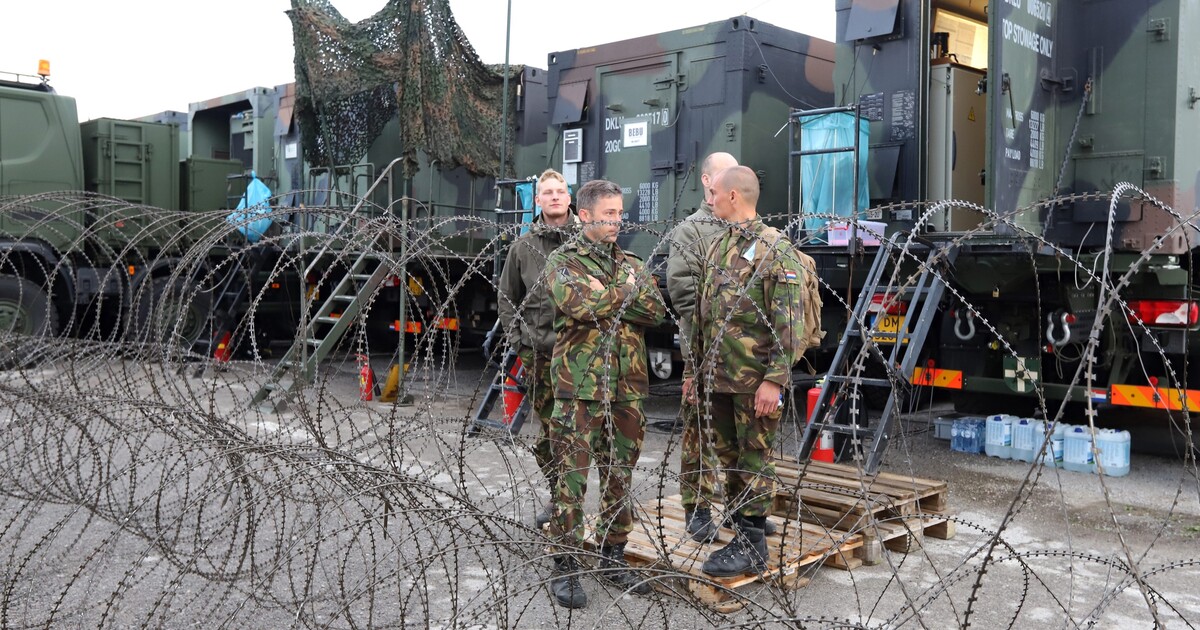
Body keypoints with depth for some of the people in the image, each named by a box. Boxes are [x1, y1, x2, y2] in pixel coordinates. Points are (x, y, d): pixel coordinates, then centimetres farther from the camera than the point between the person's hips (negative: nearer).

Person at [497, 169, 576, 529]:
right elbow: (507, 297, 18)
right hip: (538, 351, 2)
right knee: (548, 430, 7)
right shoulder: (522, 247, 9)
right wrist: (515, 337, 9)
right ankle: (557, 497, 21)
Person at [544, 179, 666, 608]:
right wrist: (626, 291, -6)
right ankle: (565, 566, 9)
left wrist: (607, 296, -12)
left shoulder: (632, 264, 15)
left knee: (619, 477, 11)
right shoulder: (563, 262, 0)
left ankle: (613, 557, 24)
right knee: (572, 477, -1)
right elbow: (580, 305, -20)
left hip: (628, 388, 5)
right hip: (580, 388, -5)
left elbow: (656, 311, -1)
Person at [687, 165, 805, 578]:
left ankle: (752, 547, 10)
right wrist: (696, 369, 18)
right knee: (730, 459, 14)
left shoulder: (775, 248, -10)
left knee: (754, 462, 1)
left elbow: (789, 322, -15)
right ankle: (741, 533, 26)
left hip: (755, 380, -8)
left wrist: (774, 379, -20)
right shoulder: (717, 247, 15)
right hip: (718, 377, 8)